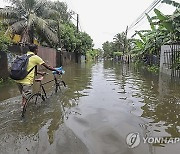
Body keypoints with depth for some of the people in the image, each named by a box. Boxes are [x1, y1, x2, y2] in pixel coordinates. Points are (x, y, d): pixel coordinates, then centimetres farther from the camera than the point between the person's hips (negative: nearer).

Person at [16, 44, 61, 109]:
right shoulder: (35, 57, -5)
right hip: (27, 81, -8)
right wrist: (57, 70, 12)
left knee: (24, 96, 25)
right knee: (25, 99, 1)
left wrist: (40, 73, 32)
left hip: (18, 80, 8)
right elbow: (48, 67, -1)